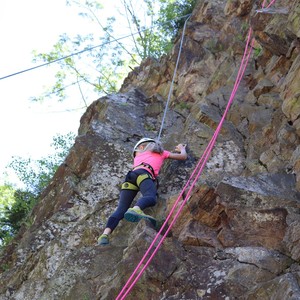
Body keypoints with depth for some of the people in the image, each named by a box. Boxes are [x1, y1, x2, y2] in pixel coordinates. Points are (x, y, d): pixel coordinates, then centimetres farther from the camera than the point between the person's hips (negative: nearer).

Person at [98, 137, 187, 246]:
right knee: (150, 198, -31)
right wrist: (182, 148, 62)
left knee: (121, 210, -11)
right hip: (143, 173, -4)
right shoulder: (161, 152, 33)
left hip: (130, 176, 4)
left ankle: (105, 234, -35)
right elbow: (183, 156, 39)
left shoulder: (138, 155, 39)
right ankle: (136, 210, -65)